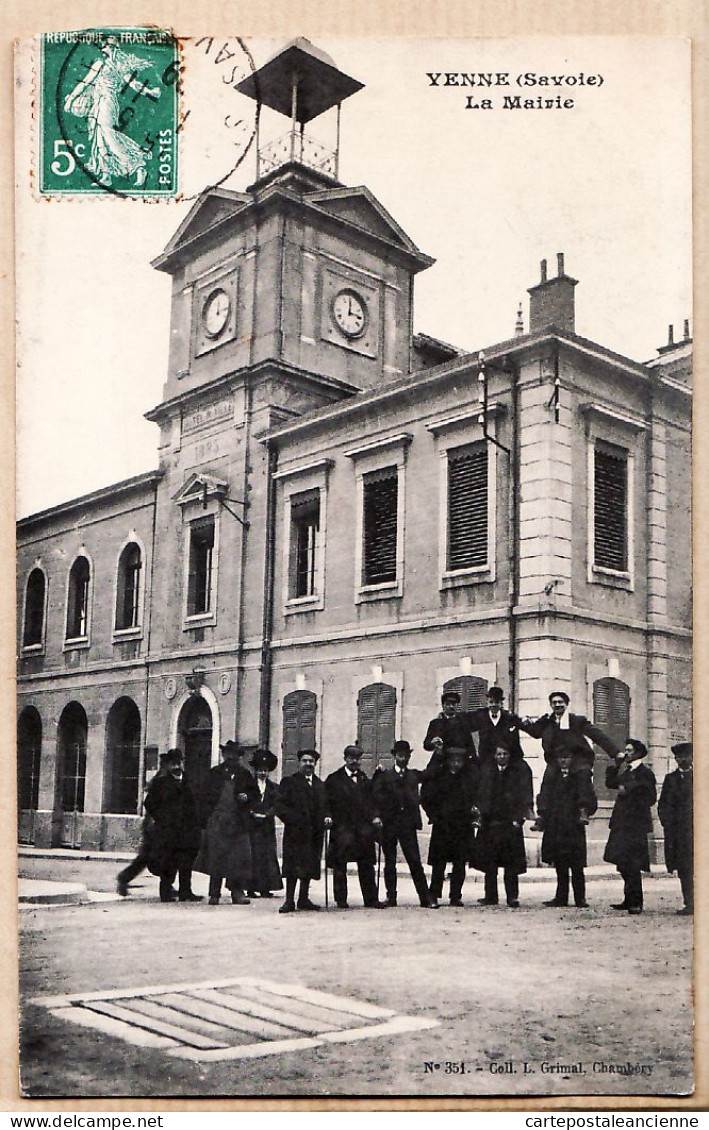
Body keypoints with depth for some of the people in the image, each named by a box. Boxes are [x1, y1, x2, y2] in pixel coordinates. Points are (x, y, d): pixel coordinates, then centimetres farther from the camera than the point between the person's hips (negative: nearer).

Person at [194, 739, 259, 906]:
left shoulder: (244, 774, 11)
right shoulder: (215, 773, 8)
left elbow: (256, 795, 16)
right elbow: (206, 797, 8)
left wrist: (247, 797, -7)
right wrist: (206, 820, 0)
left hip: (238, 823, 1)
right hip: (217, 821, -1)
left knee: (240, 858, -3)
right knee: (215, 858, -1)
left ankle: (237, 892, 6)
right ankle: (214, 894, 7)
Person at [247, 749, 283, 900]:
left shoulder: (273, 788, 13)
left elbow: (275, 806, 4)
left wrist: (265, 815, -11)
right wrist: (253, 814, -15)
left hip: (267, 827, 3)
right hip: (251, 826, -3)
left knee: (268, 856, -1)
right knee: (252, 856, -7)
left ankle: (265, 888, 3)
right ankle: (251, 888, -4)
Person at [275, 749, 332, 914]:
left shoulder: (320, 785, 18)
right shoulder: (289, 782, 2)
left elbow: (324, 806, 22)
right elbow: (280, 806, -5)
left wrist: (327, 817, 1)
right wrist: (294, 820, -16)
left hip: (314, 833, 5)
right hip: (295, 832, -5)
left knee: (310, 866, 7)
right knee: (293, 866, -6)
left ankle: (304, 899, 17)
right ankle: (289, 901, -2)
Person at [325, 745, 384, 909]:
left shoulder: (364, 779, 16)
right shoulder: (334, 779, 3)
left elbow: (370, 801, 15)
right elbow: (328, 801, -2)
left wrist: (374, 817, 2)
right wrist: (328, 816, -16)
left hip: (363, 827, 4)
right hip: (342, 827, -4)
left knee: (366, 865, 6)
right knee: (340, 866, 1)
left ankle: (371, 898, 12)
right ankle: (341, 900, 7)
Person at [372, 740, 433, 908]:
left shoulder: (414, 775, 15)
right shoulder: (385, 775, 8)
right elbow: (375, 794, -1)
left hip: (408, 824, 0)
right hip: (389, 823, 0)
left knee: (415, 861, -3)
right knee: (390, 862, 5)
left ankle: (425, 898, 0)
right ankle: (391, 898, 11)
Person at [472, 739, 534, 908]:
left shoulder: (520, 771, 1)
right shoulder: (487, 770, 10)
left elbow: (526, 796, -2)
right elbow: (481, 793, 12)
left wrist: (519, 817, -10)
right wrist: (481, 812, 1)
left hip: (511, 822, -3)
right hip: (490, 822, 3)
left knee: (511, 862, -4)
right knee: (489, 861, 4)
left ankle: (512, 897, 2)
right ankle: (490, 896, 11)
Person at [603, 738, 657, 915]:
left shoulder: (645, 773, -5)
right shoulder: (625, 771, 18)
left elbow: (650, 799, -9)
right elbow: (610, 783, 13)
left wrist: (628, 792, -14)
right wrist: (616, 765, 5)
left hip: (636, 824, -8)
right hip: (622, 823, 8)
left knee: (631, 865, -10)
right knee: (624, 863, 11)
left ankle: (636, 903, -6)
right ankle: (630, 900, 19)